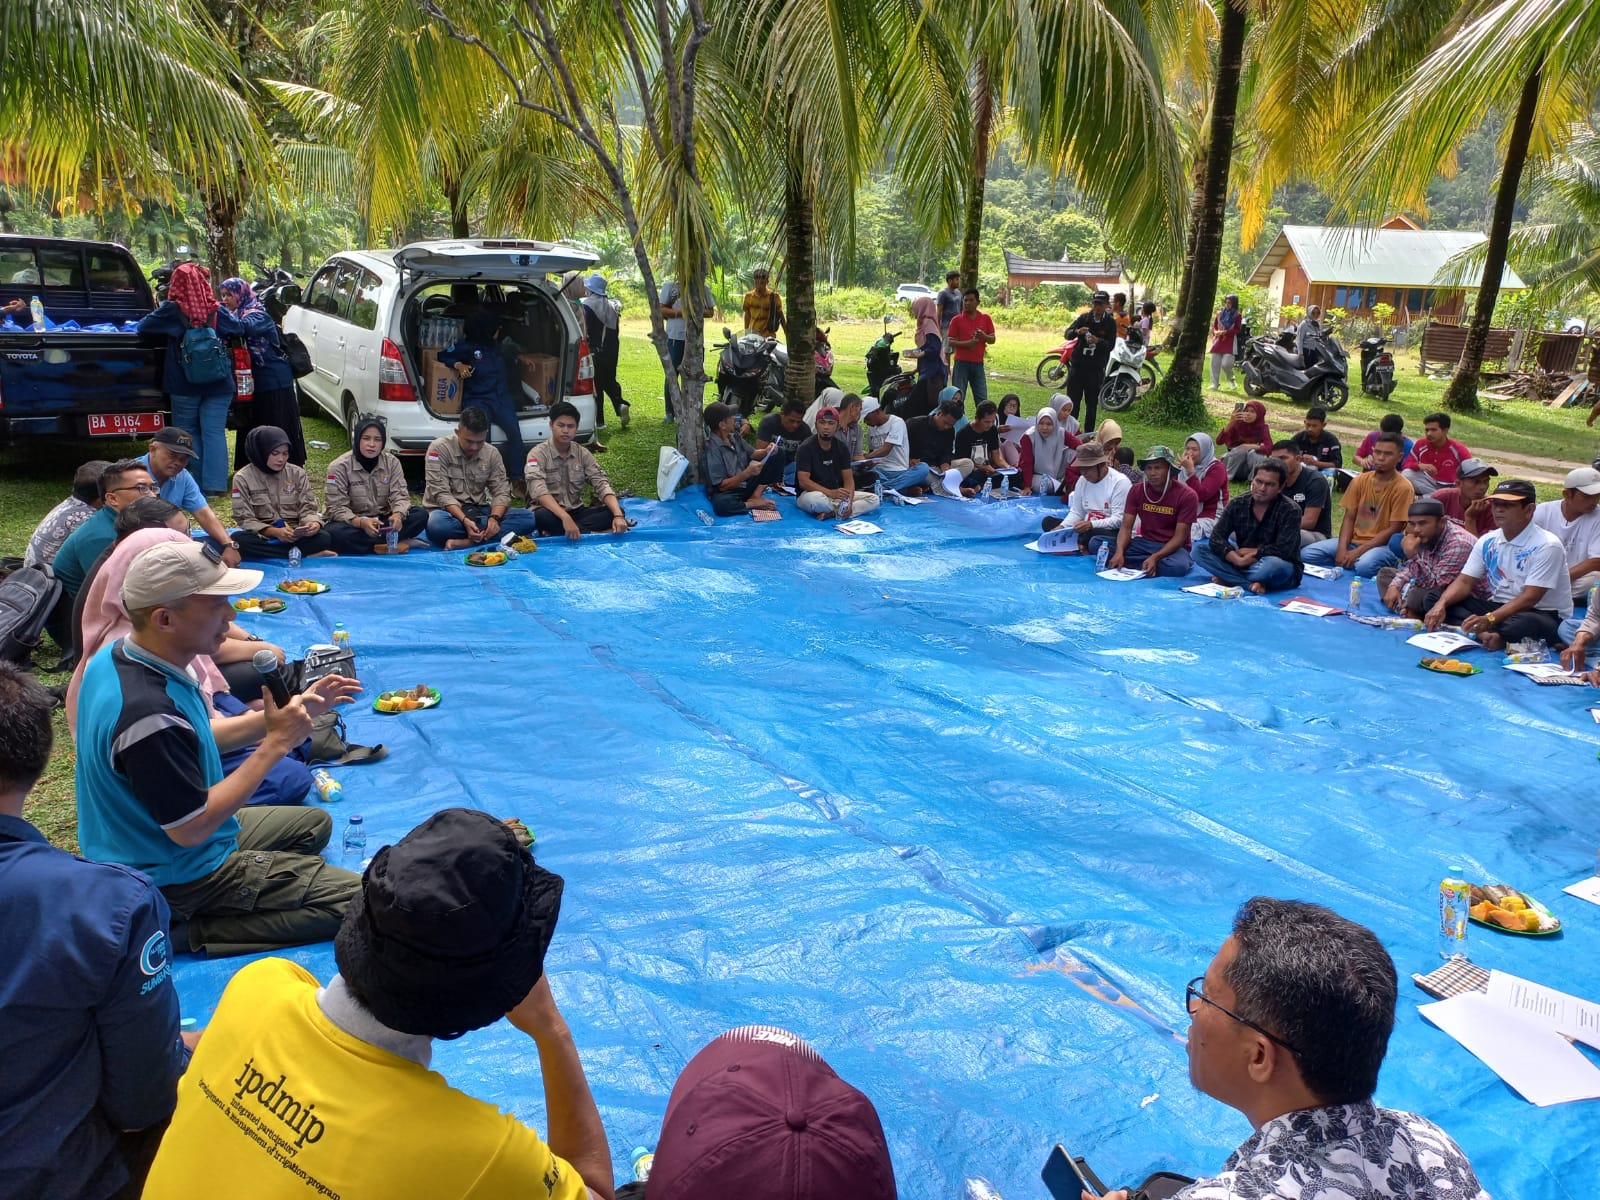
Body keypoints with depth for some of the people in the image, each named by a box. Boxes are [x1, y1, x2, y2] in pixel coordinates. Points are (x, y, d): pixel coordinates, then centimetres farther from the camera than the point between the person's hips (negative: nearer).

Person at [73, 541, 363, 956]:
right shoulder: (148, 715, -36)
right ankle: (190, 934, -6)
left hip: (145, 845, 9)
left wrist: (297, 712, -4)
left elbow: (201, 735, 6)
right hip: (177, 875, -9)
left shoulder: (118, 656, -5)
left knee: (314, 824, 26)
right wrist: (275, 743, -25)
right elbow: (191, 829, -29)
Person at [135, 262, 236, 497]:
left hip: (185, 385, -1)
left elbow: (143, 328, 1)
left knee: (188, 433, 12)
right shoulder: (217, 310, 0)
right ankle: (213, 485, -3)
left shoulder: (172, 310, -7)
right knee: (214, 433, 2)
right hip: (218, 383, 1)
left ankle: (194, 485, 13)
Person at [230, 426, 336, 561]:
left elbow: (307, 508, 2)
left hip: (295, 536, 0)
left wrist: (314, 523, -24)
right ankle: (306, 554, -32)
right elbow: (245, 520, -7)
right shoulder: (243, 478, -2)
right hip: (263, 536, 0)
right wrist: (274, 532, -25)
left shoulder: (297, 473, 5)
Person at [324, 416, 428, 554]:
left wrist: (398, 515, -34)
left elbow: (400, 496, -8)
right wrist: (361, 522, -37)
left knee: (421, 514, -20)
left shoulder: (392, 462, -2)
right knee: (332, 533, -38)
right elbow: (336, 507, -17)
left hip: (383, 520, 3)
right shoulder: (339, 467, -13)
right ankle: (394, 543, -31)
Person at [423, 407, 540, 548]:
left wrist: (494, 518, -23)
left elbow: (501, 492, -1)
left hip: (479, 512, 4)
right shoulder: (439, 448, -10)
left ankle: (467, 542, -33)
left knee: (527, 518, -20)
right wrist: (465, 521, -31)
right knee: (436, 524, -41)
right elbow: (440, 493, -16)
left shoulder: (492, 453, 2)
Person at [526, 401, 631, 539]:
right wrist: (565, 518, -43)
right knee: (542, 516, -39)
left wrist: (618, 515, -27)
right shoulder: (538, 454, -11)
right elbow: (539, 491, -27)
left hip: (576, 512, 5)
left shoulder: (583, 454, 3)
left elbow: (602, 485, -7)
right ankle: (597, 534, -29)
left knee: (613, 512, -19)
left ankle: (557, 532, -27)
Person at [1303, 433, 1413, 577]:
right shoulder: (1361, 480, 5)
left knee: (1364, 566, -39)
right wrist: (1342, 549, -14)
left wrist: (1358, 552, -20)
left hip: (1384, 545, -5)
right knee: (1307, 554, -17)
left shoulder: (1403, 488, -10)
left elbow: (1393, 530, -13)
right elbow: (1349, 518, 4)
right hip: (1354, 540, 5)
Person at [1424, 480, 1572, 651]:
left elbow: (1529, 598, -23)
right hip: (1499, 608, 6)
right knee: (1434, 598, -14)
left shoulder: (1546, 546, -14)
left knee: (1526, 623, -43)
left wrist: (1489, 619, -37)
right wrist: (1441, 604, -19)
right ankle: (1485, 633, -31)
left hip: (1544, 616, -6)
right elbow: (1465, 581, 3)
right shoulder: (1487, 541, 6)